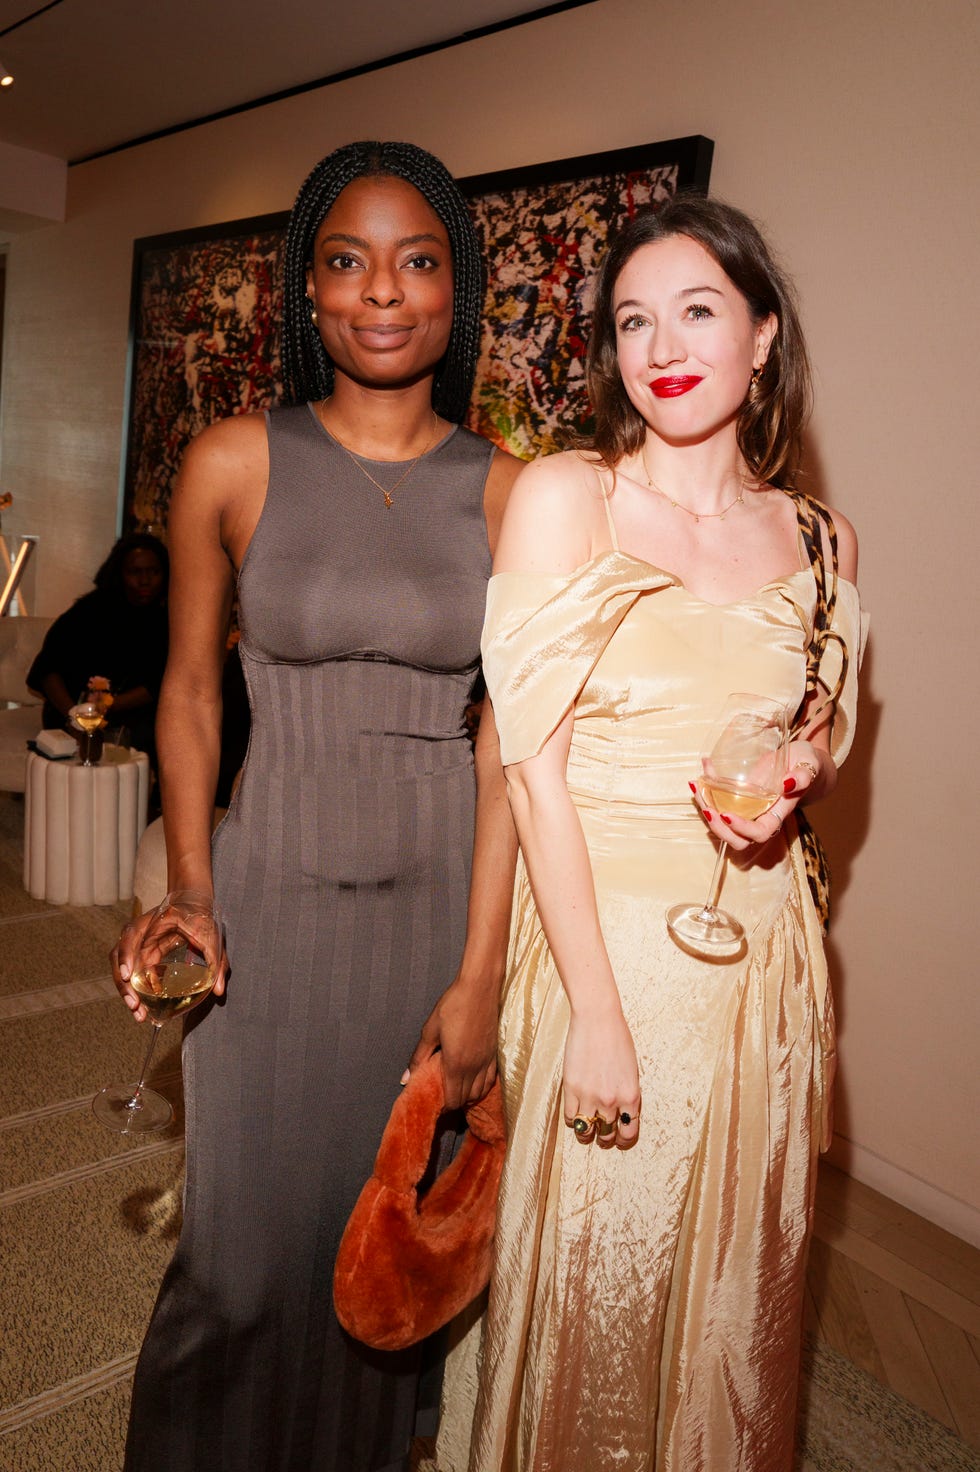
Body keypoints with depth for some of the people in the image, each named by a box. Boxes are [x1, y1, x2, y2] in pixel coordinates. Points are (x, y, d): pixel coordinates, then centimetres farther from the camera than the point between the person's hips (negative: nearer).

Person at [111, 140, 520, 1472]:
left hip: (443, 902, 1)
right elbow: (190, 691, 3)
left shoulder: (506, 491, -2)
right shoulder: (234, 464, -4)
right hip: (275, 898, -1)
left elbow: (508, 738, -4)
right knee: (248, 1250, 11)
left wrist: (482, 972, -7)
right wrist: (187, 893, -9)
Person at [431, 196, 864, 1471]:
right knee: (583, 1283, 13)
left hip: (756, 949, 4)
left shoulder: (822, 540, 4)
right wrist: (597, 1013, -16)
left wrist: (795, 779, -8)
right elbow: (532, 760, -13)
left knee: (728, 1286, 20)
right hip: (598, 930, -3)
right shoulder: (561, 497, -8)